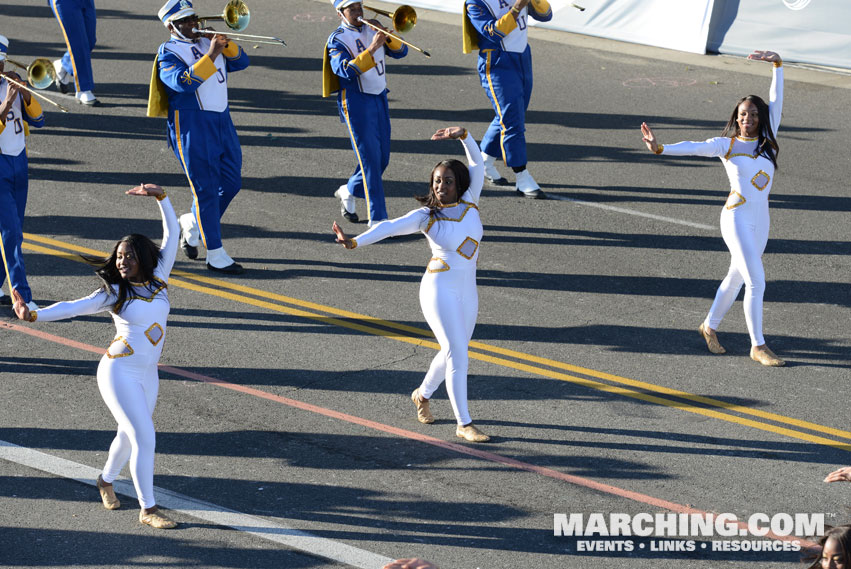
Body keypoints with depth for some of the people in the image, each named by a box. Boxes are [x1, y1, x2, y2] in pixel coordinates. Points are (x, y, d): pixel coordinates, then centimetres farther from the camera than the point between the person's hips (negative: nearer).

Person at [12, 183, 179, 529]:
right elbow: (73, 307, -18)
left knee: (129, 435, 20)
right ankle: (148, 510, -6)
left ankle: (106, 481, 47)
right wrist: (34, 315, -32)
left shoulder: (158, 279, 3)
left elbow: (172, 232, 7)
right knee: (145, 437, -12)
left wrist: (160, 196, 0)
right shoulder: (113, 293, -8)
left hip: (147, 376, 6)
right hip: (119, 373, -6)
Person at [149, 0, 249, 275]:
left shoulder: (206, 42, 17)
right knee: (206, 190, -7)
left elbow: (240, 62, 11)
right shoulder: (168, 53, -3)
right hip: (191, 126, -7)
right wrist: (210, 55, -24)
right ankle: (215, 255, -4)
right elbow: (183, 82, -21)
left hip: (222, 121, 7)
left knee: (231, 184, 10)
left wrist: (225, 43, -6)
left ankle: (191, 224, 32)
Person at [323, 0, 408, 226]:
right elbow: (346, 70, -24)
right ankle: (377, 218, -9)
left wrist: (387, 38, -16)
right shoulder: (337, 40, -7)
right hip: (356, 103, -6)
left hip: (380, 99, 6)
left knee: (382, 158, 11)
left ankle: (349, 191, 34)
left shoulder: (371, 29, 10)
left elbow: (400, 52, 4)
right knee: (370, 159, -10)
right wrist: (371, 49, -31)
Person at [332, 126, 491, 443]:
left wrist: (463, 135, -19)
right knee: (457, 352, -12)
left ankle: (423, 395, 45)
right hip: (439, 289, -5)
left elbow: (477, 163, -3)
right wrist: (355, 241, -32)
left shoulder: (469, 203, 3)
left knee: (453, 351, 19)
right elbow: (390, 227, -18)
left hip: (467, 292, 5)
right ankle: (464, 424, -8)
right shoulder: (426, 216, -7)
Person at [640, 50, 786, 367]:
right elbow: (694, 148, -15)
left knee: (737, 277, 18)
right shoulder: (726, 145, -3)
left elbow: (776, 100, 3)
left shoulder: (768, 140, 6)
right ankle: (758, 346, -4)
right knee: (756, 282, -10)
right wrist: (660, 148, -30)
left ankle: (710, 326, 38)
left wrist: (777, 64, -4)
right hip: (736, 218, -5)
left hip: (760, 220, 5)